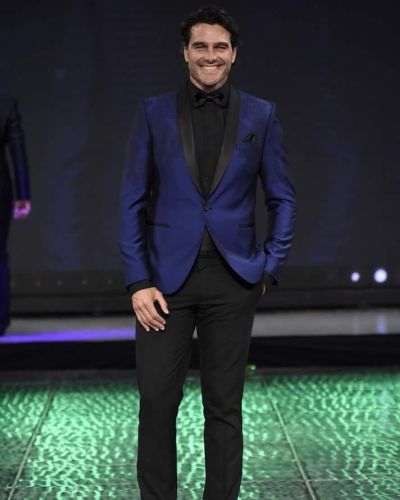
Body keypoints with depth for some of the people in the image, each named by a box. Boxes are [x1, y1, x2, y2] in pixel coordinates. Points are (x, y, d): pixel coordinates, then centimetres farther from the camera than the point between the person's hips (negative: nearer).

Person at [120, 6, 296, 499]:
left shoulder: (261, 116, 5)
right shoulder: (154, 113, 4)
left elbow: (282, 200, 9)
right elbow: (133, 203, 2)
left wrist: (269, 269, 0)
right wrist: (138, 282, -6)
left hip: (232, 279, 0)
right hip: (167, 278, 0)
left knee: (224, 407, 7)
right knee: (157, 402, -1)